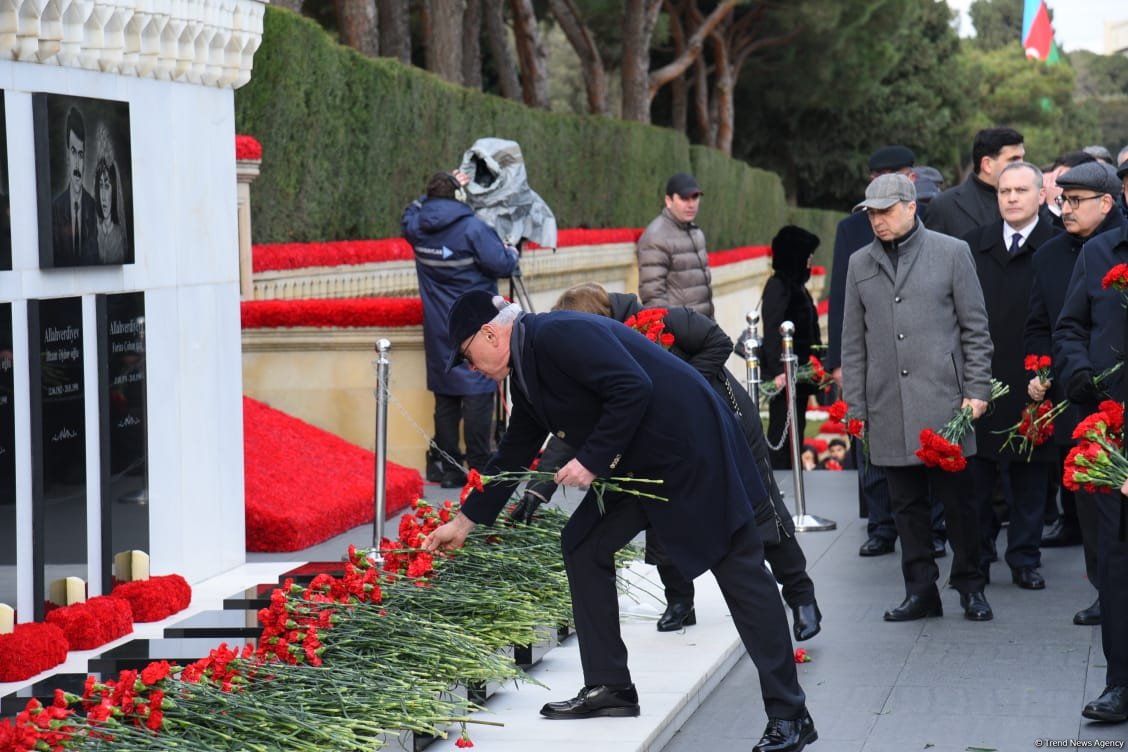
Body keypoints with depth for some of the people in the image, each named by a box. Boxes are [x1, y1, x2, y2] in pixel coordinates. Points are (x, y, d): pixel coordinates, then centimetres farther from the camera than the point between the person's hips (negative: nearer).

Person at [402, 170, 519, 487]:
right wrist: (512, 253, 7)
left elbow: (411, 213, 27)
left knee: (445, 396, 11)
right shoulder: (472, 228, -14)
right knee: (478, 393, -4)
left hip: (438, 328, 6)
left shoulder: (417, 228, 3)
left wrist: (436, 193, 29)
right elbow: (502, 265, -15)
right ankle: (479, 469, -6)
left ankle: (447, 467, 13)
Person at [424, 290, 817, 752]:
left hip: (693, 449, -10)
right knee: (583, 545, 7)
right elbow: (513, 455, 23)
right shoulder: (526, 374, 12)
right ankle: (609, 688, 13)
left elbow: (634, 389, -27)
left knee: (741, 573, -6)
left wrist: (592, 461, -21)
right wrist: (463, 523, 27)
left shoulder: (560, 336, -18)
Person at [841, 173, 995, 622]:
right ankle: (921, 591, 13)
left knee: (957, 500, 1)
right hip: (888, 410, 3)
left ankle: (970, 586, 13)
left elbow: (975, 328, 3)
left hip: (943, 402, -3)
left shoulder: (951, 253, 2)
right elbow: (853, 342, 13)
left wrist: (976, 391, -3)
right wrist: (855, 408, 9)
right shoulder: (860, 265, 12)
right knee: (907, 505, 6)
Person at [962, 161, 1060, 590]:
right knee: (976, 476, 6)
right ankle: (975, 559, 17)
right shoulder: (973, 246, 9)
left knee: (1030, 478, 6)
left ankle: (1025, 559, 16)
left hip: (1032, 384, -3)